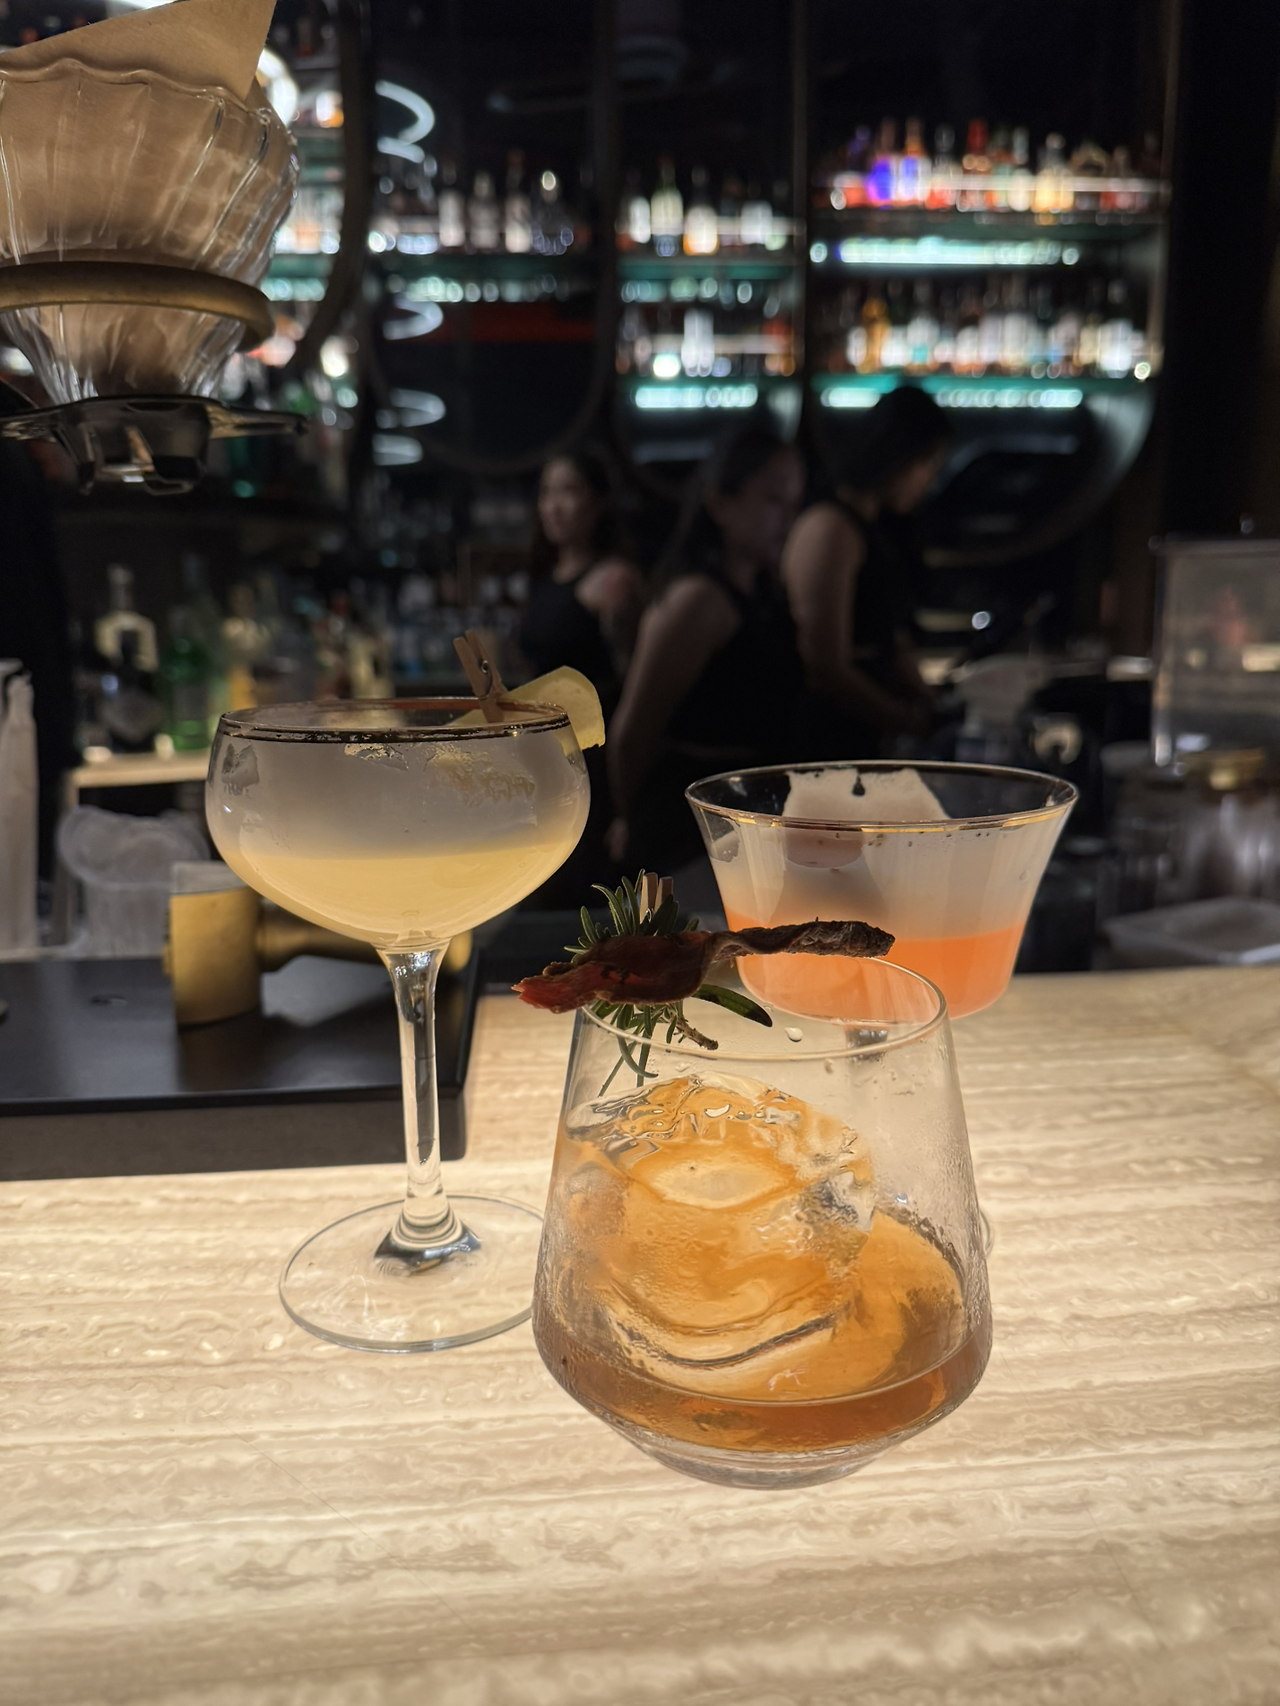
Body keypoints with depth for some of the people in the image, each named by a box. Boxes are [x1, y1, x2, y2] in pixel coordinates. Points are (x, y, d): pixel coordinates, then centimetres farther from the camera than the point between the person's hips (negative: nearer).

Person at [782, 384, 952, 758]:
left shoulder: (881, 527, 16)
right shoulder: (830, 530, -14)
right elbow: (826, 667, -18)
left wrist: (928, 709, 4)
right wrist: (914, 724, -9)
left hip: (869, 739, 9)